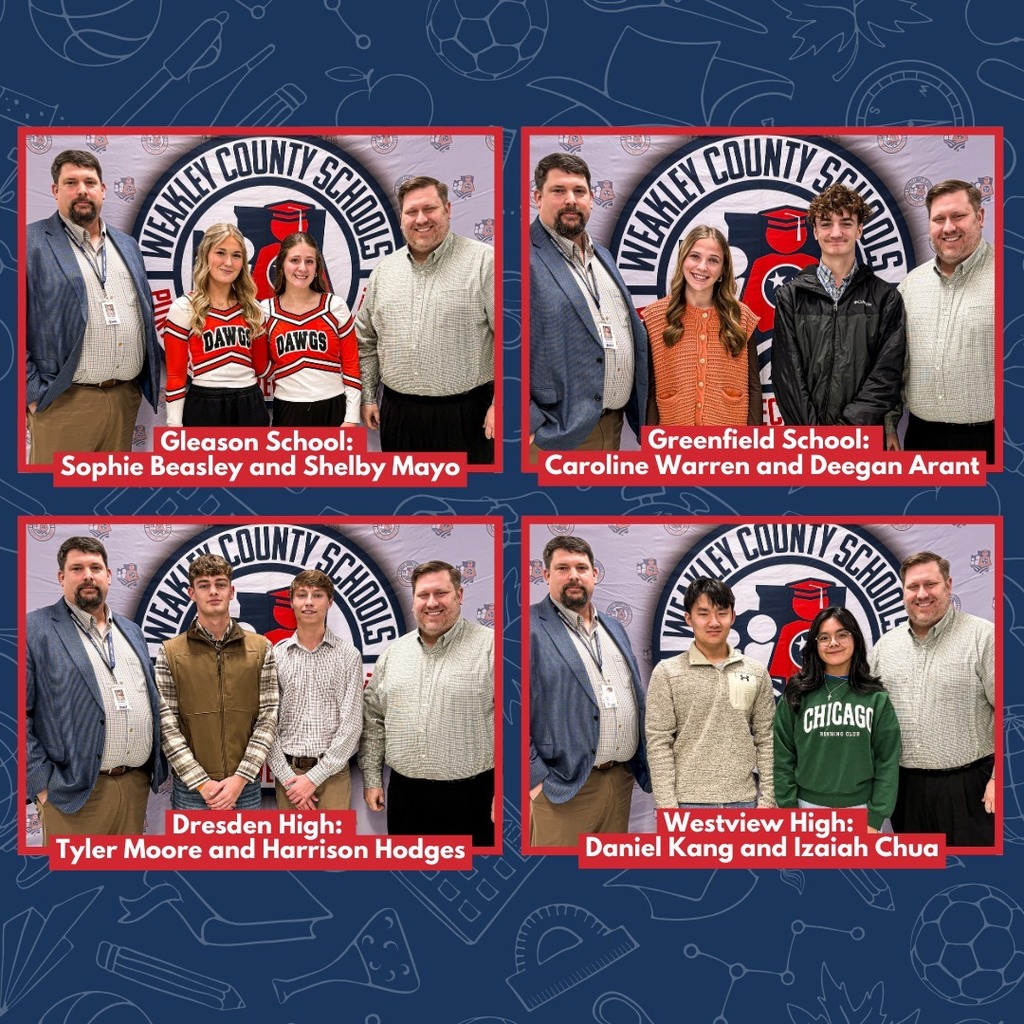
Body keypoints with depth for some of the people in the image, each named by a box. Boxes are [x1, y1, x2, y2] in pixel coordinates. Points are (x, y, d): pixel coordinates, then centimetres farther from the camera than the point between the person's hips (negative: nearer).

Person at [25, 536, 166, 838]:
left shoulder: (131, 631, 16)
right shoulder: (35, 630, -4)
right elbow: (18, 715, -9)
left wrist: (154, 767, 12)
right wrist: (43, 785, -13)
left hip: (136, 784, 6)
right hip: (74, 790, -6)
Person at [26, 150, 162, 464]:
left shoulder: (126, 244, 16)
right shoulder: (31, 242, -4)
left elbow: (146, 313, 21)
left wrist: (148, 379, 12)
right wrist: (33, 392, -12)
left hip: (126, 397, 6)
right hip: (63, 401, -6)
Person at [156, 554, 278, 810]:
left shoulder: (261, 649, 3)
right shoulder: (170, 653, 0)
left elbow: (268, 719, 0)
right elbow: (167, 725, -4)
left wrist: (240, 778, -10)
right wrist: (202, 783, -12)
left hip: (245, 787, 1)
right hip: (190, 789, -1)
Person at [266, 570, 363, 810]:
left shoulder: (348, 656, 1)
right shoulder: (275, 656, 5)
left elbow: (351, 725, -5)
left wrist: (314, 777, -11)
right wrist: (287, 777, -8)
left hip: (332, 772, -1)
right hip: (288, 772, 1)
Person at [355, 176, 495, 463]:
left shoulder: (483, 261, -6)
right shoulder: (384, 270, 11)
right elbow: (366, 340, 17)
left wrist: (502, 403, -13)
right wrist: (368, 396, 11)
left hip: (466, 416, -5)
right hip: (398, 414, 5)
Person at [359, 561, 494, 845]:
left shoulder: (489, 647, -6)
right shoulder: (393, 654, 11)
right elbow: (373, 718, 16)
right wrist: (372, 778, 10)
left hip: (470, 799, -4)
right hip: (405, 796, 5)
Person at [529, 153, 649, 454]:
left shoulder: (601, 255, 16)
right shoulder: (529, 258, -11)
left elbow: (632, 333, 22)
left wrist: (639, 407, 15)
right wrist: (530, 423, -21)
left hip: (612, 425, 8)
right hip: (557, 434, -8)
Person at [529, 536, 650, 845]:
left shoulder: (614, 628, 17)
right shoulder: (532, 628, -7)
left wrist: (642, 764, 15)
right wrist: (535, 778, -16)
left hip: (622, 780, 7)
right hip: (562, 786, -7)